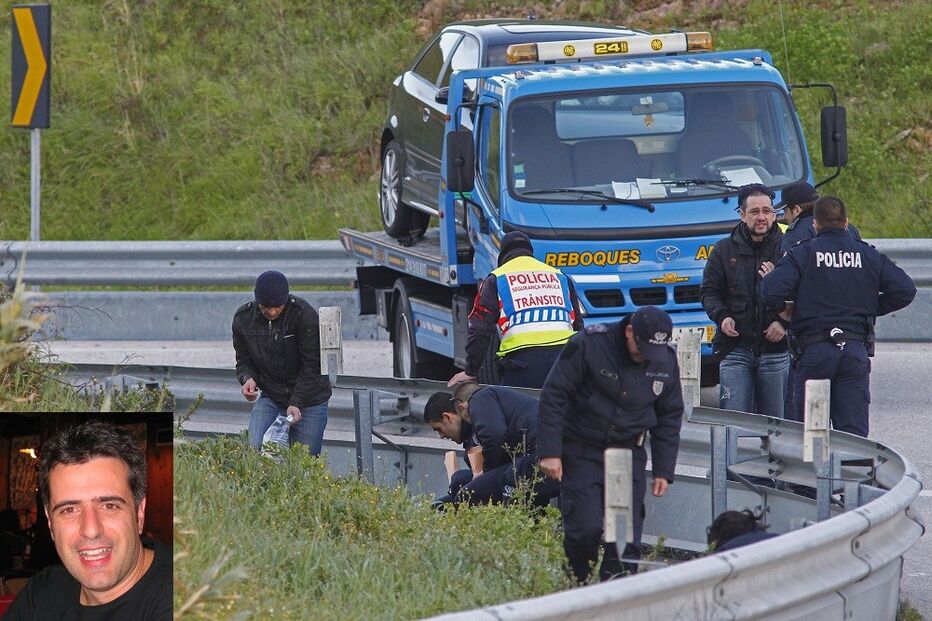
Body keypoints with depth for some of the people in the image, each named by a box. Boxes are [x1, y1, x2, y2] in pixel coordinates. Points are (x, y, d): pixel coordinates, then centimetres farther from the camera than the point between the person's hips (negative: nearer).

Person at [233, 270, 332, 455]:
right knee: (256, 448, -17)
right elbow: (244, 361, 7)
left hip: (308, 398, -3)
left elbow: (311, 365, -15)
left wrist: (296, 403, -24)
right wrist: (248, 379, -16)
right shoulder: (243, 318, -3)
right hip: (270, 397, 3)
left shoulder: (305, 315, -16)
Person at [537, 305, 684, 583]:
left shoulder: (666, 361, 0)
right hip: (581, 453, -4)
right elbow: (553, 397, -11)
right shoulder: (588, 345, -15)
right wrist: (549, 452, -15)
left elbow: (670, 417, 14)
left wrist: (663, 471, 10)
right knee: (586, 528, -14)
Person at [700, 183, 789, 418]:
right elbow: (708, 291, 12)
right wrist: (721, 317, -7)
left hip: (775, 352, 0)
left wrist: (783, 322, -12)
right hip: (735, 349, 0)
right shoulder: (724, 250, 9)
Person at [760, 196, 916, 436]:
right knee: (854, 432, 1)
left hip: (813, 351, -2)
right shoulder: (868, 255, 8)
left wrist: (783, 310, 7)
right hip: (856, 350, 2)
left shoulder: (801, 254, -1)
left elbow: (771, 290, -15)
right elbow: (905, 290, 4)